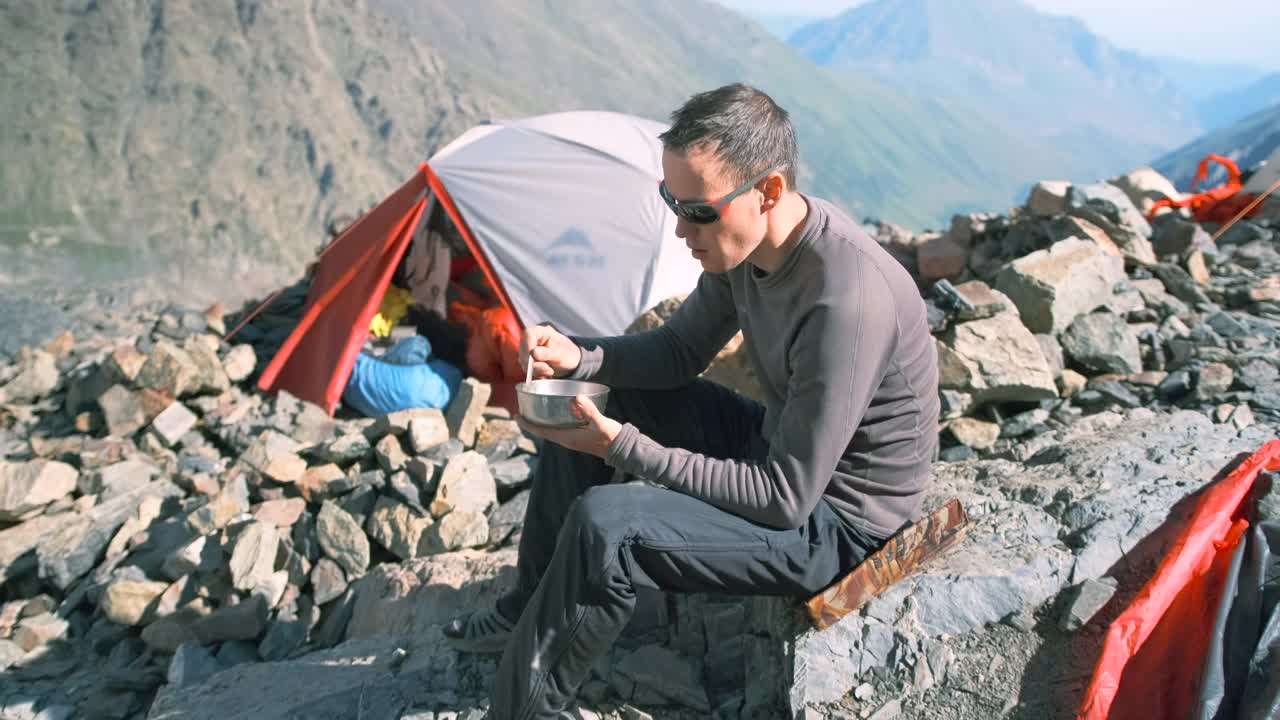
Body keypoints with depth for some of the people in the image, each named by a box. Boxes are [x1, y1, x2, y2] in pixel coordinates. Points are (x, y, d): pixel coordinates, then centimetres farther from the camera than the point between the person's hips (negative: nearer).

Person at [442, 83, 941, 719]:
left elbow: (785, 499, -29)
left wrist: (624, 448, -28)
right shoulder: (746, 242, -8)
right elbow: (681, 350, 6)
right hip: (778, 444, 9)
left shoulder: (846, 300, -34)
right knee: (586, 397, 8)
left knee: (604, 524, -29)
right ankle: (531, 610, 20)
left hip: (835, 518, -9)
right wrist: (576, 356, -12)